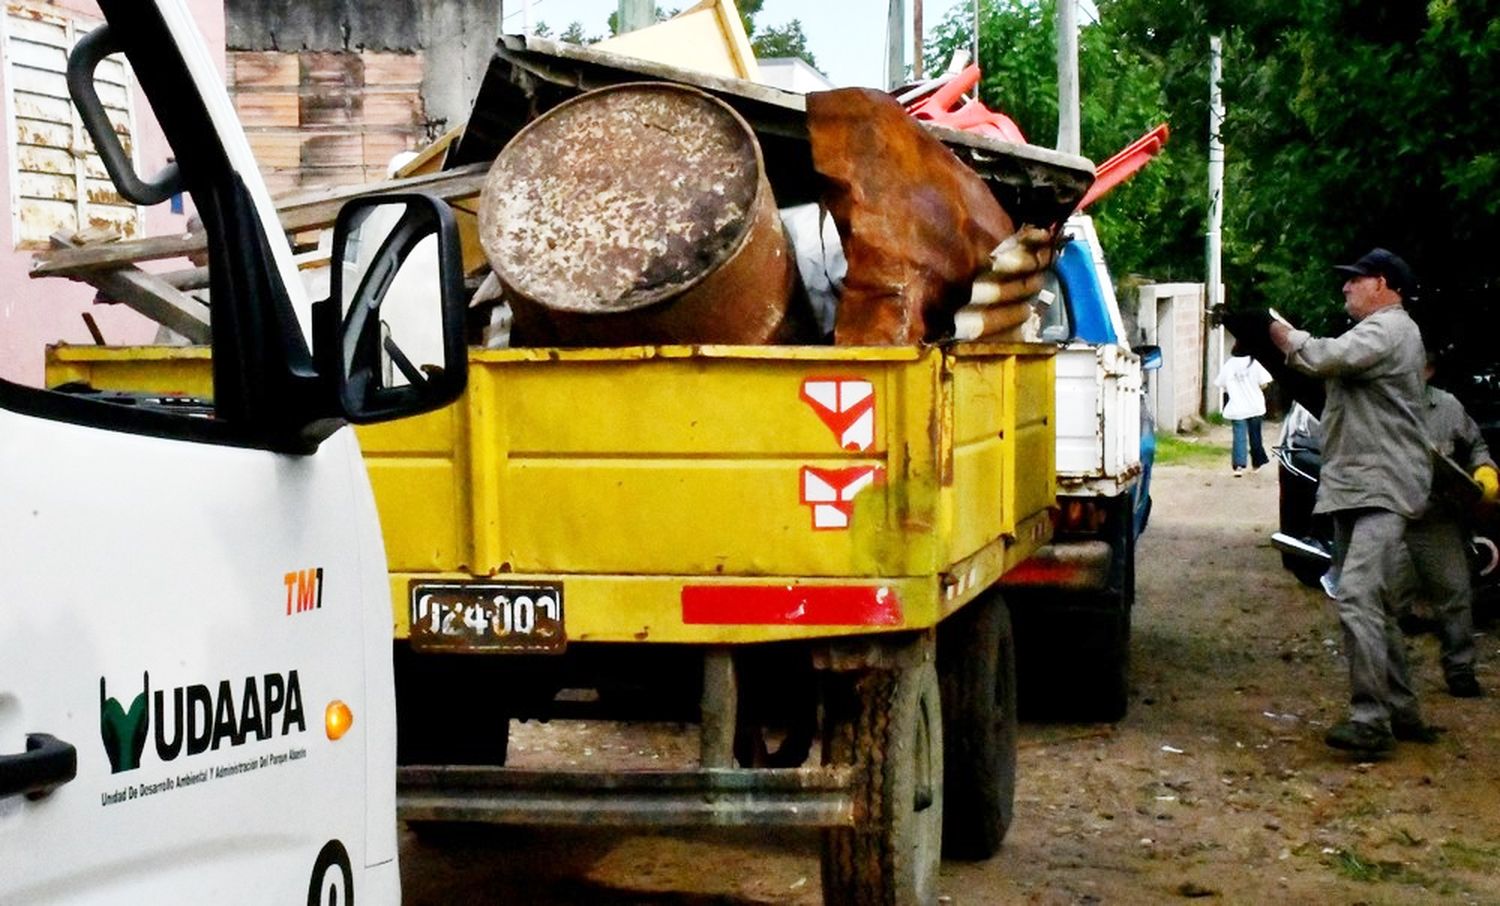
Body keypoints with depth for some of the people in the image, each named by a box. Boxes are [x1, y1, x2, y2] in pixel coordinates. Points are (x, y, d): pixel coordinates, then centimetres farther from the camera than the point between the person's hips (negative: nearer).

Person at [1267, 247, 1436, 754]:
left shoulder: (1389, 329, -12)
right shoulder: (1375, 332, 24)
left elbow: (1325, 358, -24)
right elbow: (1323, 361, 18)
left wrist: (1273, 328, -10)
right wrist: (1275, 334, 6)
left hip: (1382, 489, -11)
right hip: (1356, 488, 11)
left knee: (1358, 598, -20)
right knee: (1373, 605, 14)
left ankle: (1371, 720, -21)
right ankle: (1401, 712, 21)